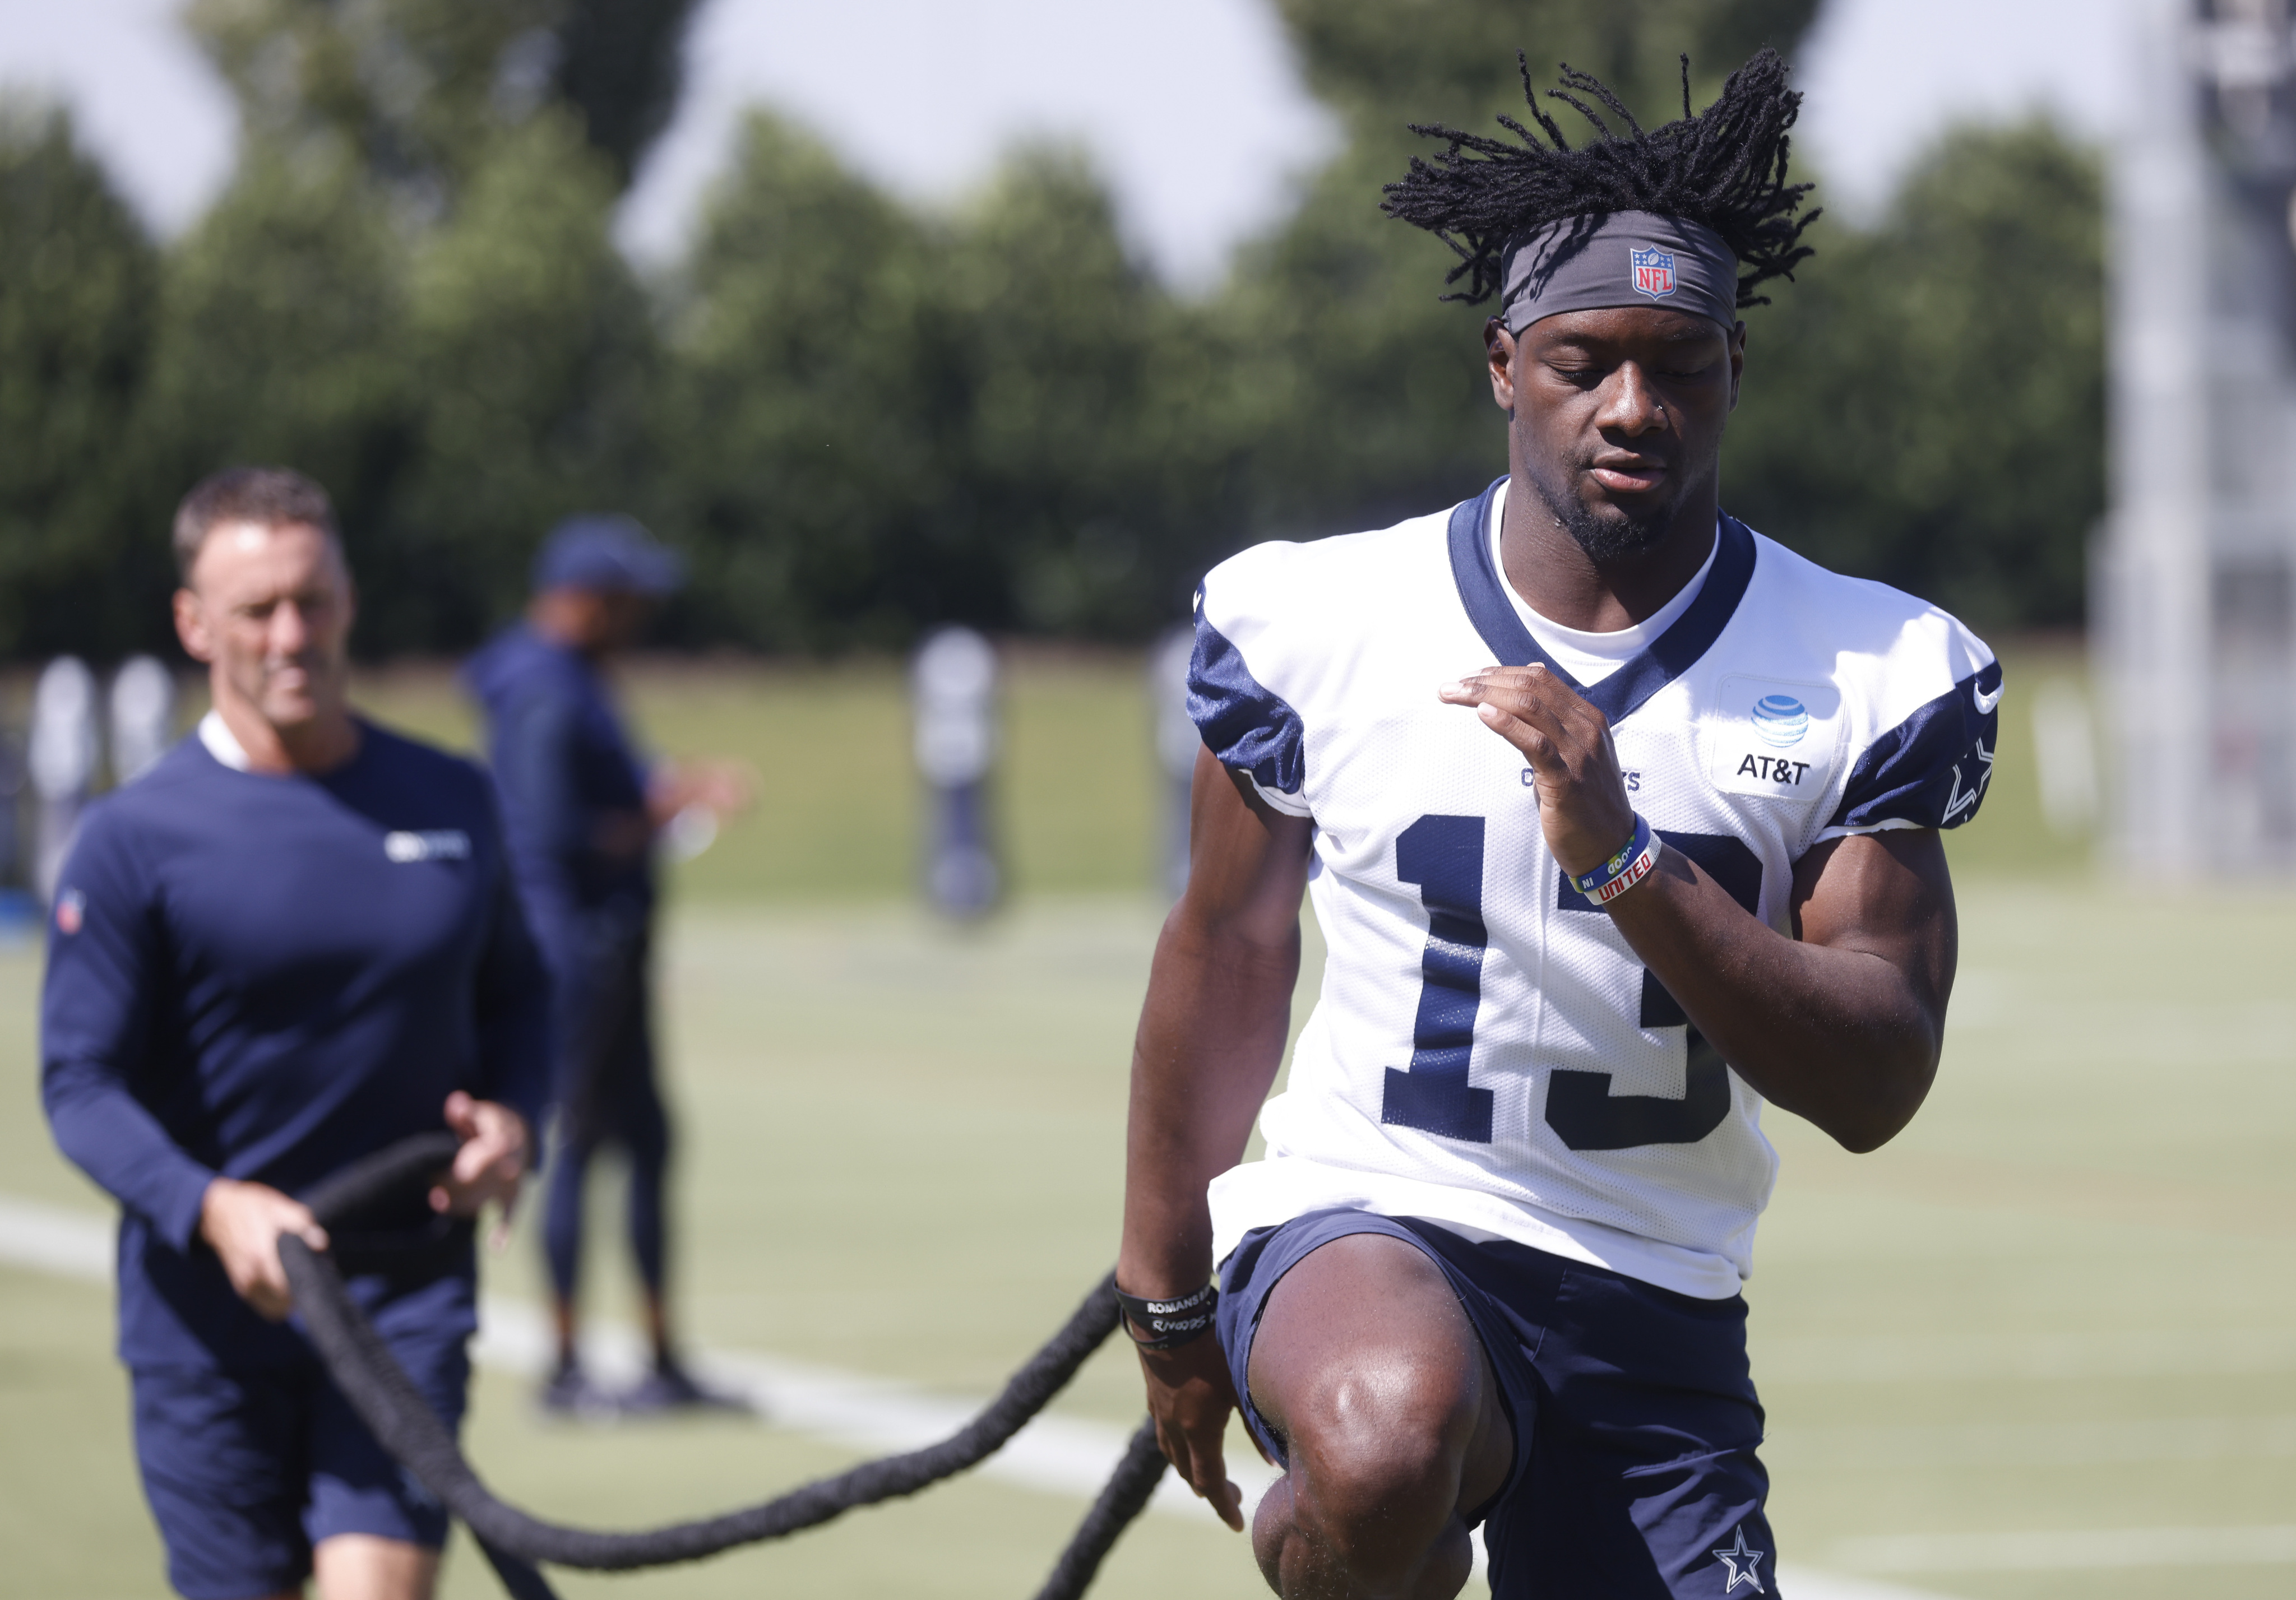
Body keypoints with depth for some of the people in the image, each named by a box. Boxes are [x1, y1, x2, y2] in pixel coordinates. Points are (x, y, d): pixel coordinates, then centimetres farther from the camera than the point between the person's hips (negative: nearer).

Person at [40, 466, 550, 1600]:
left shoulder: (452, 803, 8)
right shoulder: (134, 841, -5)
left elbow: (514, 993, 20)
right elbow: (81, 1082, -8)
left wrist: (511, 1115, -2)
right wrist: (215, 1209, -26)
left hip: (407, 1296, 2)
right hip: (210, 1304, -2)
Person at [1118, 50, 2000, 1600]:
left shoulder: (1869, 678, -1)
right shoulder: (1319, 620, -2)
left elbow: (1876, 1088, -8)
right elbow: (1230, 948, 12)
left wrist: (1623, 858, -21)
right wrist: (1168, 1298, 17)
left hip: (1657, 1309, 2)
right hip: (1359, 1231, -2)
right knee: (1390, 1446, -35)